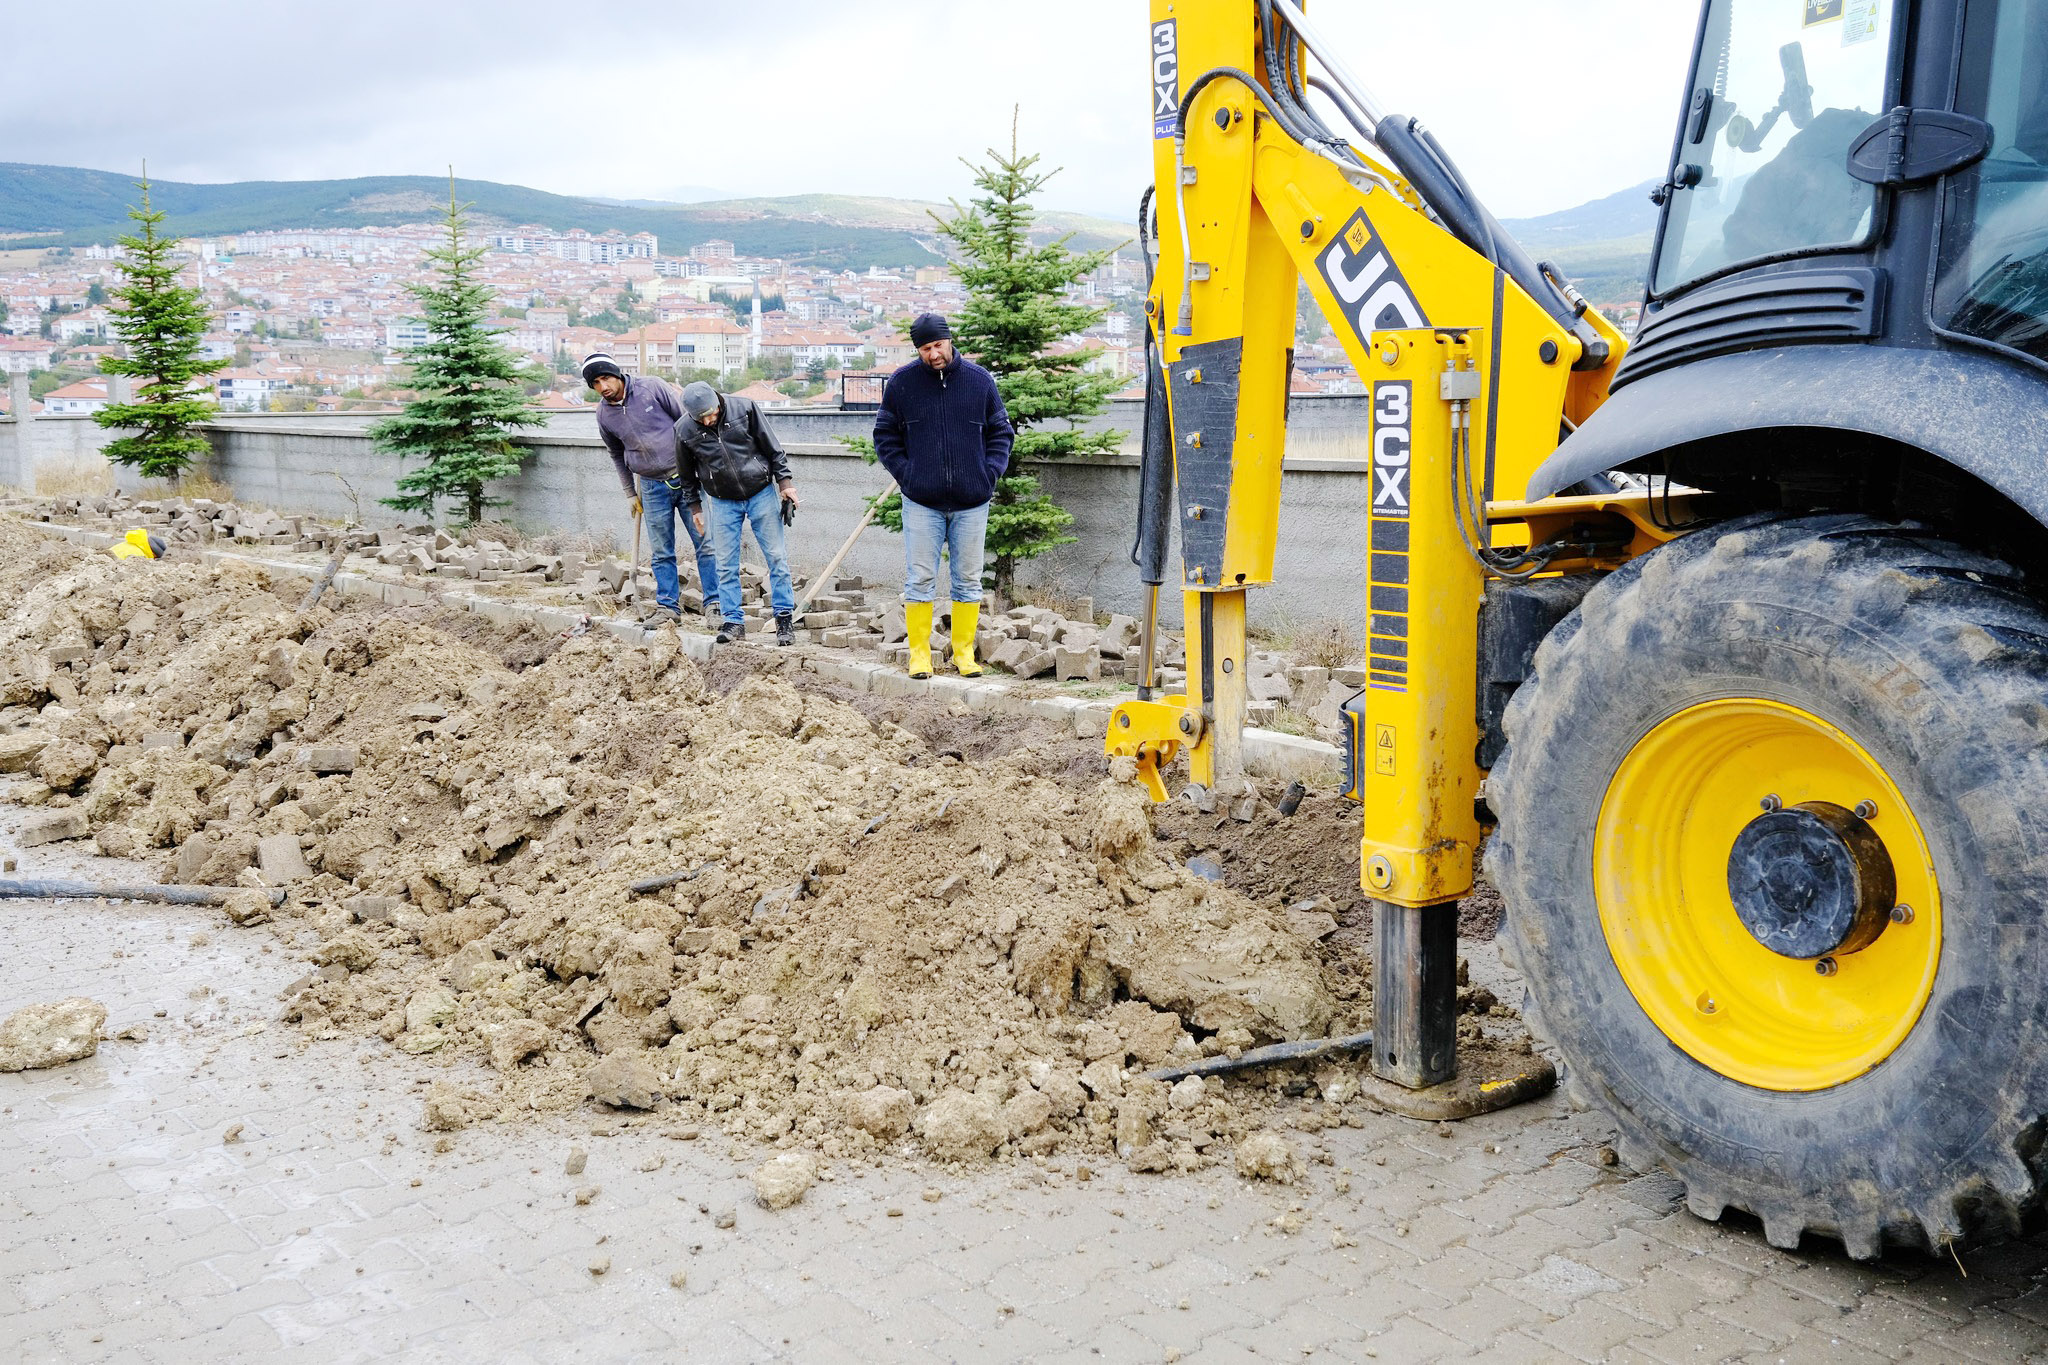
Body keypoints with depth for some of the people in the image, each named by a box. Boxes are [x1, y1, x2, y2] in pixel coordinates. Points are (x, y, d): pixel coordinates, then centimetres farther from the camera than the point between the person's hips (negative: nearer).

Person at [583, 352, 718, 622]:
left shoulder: (652, 388, -9)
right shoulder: (604, 415, 1)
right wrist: (631, 493, 18)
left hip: (686, 476, -2)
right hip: (653, 487, 3)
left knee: (705, 543, -2)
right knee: (662, 552, 5)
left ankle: (714, 603, 4)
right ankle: (668, 606, 14)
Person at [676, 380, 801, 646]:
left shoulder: (744, 407, -13)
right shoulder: (684, 430, -9)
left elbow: (772, 447, -4)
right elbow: (687, 474, 7)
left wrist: (785, 483, -5)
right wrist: (695, 507, 11)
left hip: (762, 494, -1)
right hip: (722, 502, 1)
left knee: (776, 558, 0)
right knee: (726, 565, 1)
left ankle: (785, 617, 9)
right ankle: (734, 622, 10)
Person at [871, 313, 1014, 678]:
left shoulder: (979, 380, 2)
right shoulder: (901, 383, 1)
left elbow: (1001, 430, 11)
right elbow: (885, 434, 10)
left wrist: (990, 472, -1)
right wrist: (904, 473, -2)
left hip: (971, 501, 1)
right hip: (921, 502, -1)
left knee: (969, 580, 7)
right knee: (919, 580, -1)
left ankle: (964, 652, 16)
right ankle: (920, 653, 7)